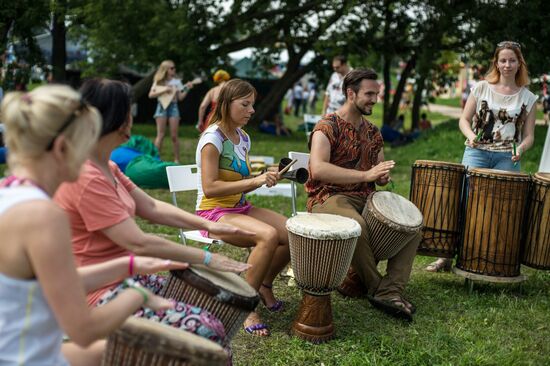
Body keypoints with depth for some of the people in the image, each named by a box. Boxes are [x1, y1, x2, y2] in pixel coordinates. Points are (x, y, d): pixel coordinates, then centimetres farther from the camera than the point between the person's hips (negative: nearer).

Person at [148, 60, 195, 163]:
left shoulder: (177, 82, 8)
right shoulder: (159, 81, 5)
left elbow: (180, 98, 2)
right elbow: (151, 95, -4)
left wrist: (187, 89, -10)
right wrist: (164, 90, -13)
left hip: (173, 107, 1)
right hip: (162, 107, -1)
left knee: (174, 135, -1)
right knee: (160, 135, -6)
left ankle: (177, 160, 6)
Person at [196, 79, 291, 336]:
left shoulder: (243, 138, 10)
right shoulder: (213, 137, -15)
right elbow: (209, 188, -23)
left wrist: (263, 179, -4)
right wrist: (253, 181, -25)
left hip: (240, 208, 8)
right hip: (213, 212, -8)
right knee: (269, 235, -32)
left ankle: (265, 285, 14)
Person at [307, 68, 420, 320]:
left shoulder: (373, 132, 15)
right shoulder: (327, 127, -7)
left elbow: (380, 174, 25)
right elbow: (318, 169, -24)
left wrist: (383, 177, -3)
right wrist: (366, 175, -28)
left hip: (365, 198, 7)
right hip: (329, 197, -7)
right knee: (357, 225, -37)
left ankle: (390, 292, -17)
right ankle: (376, 288, -13)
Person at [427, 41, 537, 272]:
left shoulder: (527, 98, 8)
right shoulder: (481, 88, 8)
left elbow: (529, 136, 8)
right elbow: (464, 119, 7)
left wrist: (520, 149, -14)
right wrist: (470, 135, -14)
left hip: (507, 158, 1)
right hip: (477, 151, -1)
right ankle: (446, 256, -5)